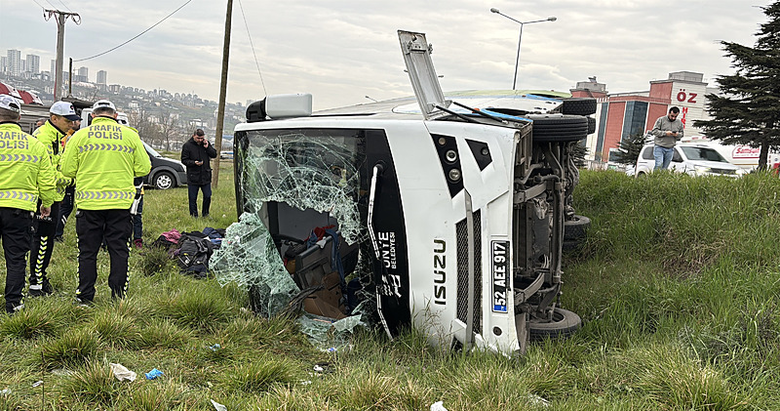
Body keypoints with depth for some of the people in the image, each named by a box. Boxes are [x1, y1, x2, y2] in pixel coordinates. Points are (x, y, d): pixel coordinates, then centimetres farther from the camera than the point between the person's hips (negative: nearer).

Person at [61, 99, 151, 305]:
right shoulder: (130, 135, 1)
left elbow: (67, 170, 1)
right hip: (120, 203, 0)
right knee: (119, 250, 8)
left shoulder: (80, 136, 0)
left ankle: (85, 296, 16)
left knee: (88, 251, 10)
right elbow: (144, 168, 1)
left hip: (89, 203, 0)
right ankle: (119, 294, 12)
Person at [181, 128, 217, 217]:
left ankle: (205, 214, 23)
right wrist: (194, 163, -20)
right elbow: (184, 160, -3)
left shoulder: (206, 143, 6)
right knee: (193, 199, 4)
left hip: (206, 176, 3)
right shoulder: (187, 145, -4)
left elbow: (214, 155, 6)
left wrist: (207, 147, -10)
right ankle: (194, 216, 16)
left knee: (207, 196, 7)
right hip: (193, 177, -3)